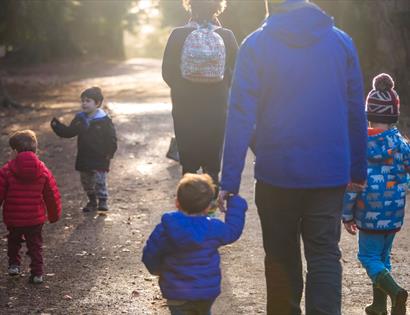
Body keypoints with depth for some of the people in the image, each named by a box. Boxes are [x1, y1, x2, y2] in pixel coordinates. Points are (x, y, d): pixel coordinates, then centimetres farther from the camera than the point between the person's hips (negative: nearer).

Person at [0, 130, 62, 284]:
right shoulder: (43, 171, -3)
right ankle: (37, 273, 10)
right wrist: (54, 215, 18)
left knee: (13, 242, 25)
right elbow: (53, 196, 4)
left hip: (13, 219, -1)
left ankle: (14, 264, 18)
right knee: (35, 244, 14)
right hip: (36, 219, 1)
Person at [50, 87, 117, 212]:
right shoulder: (79, 119, 4)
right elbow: (68, 132, 10)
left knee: (100, 181, -4)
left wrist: (109, 153, -17)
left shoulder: (104, 120, -12)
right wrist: (57, 126, -3)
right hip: (84, 158, 6)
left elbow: (111, 138, -11)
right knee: (86, 182, 14)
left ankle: (102, 201, 10)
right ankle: (92, 201, 29)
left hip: (99, 159, -6)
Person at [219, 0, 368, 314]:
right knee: (325, 256, 3)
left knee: (282, 256, 14)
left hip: (277, 173, -1)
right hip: (330, 175, 1)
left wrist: (229, 181, -7)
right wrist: (358, 170, 13)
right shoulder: (341, 41, 1)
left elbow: (240, 117, -9)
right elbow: (356, 111, 5)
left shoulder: (256, 45, -7)